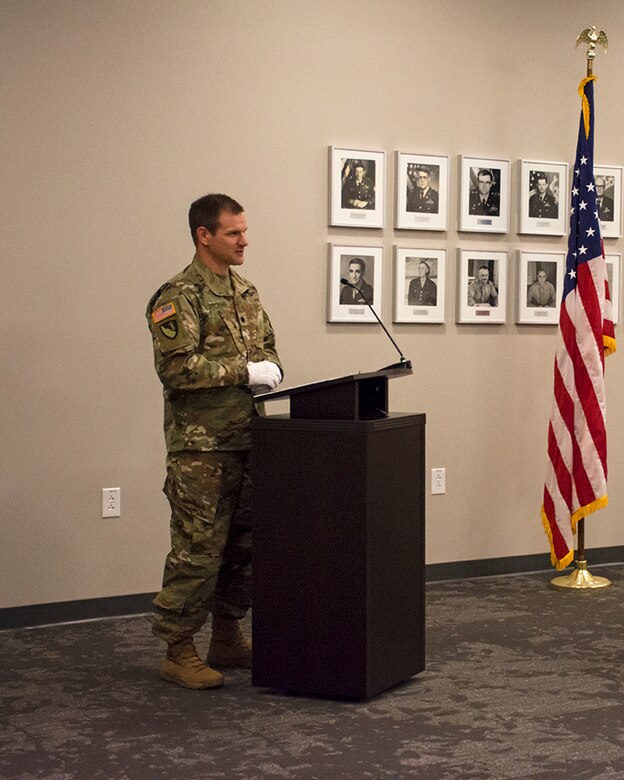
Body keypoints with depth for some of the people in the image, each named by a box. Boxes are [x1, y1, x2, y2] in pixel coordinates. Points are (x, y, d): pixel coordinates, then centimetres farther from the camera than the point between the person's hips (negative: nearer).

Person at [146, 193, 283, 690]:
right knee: (198, 550, -5)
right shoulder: (180, 296, -10)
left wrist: (271, 369, 2)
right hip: (201, 445, -8)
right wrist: (243, 371, -18)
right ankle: (179, 652, 5)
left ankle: (228, 638, 25)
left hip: (247, 440, 8)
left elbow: (267, 347, 25)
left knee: (244, 544, 13)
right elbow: (176, 367, -20)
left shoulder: (246, 292, 16)